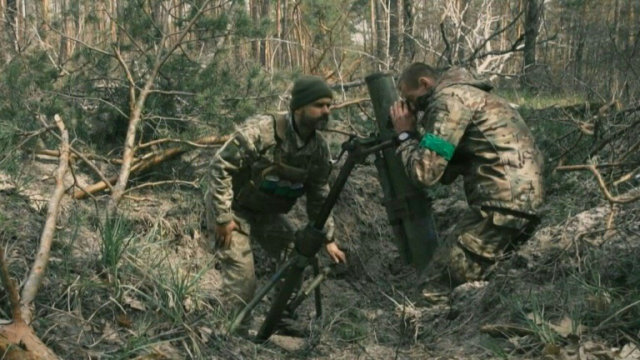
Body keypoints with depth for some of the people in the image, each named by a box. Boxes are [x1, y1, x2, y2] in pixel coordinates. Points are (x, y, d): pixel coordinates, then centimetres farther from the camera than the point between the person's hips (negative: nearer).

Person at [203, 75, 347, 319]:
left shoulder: (319, 149, -8)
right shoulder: (261, 131, -29)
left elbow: (319, 197, 4)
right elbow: (220, 166, -25)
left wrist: (328, 238, 2)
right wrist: (223, 218, -24)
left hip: (267, 211, 7)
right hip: (232, 207, -7)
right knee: (242, 277, -12)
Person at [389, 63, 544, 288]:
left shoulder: (449, 98, -8)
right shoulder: (465, 94, 23)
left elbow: (425, 172, -14)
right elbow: (446, 173, 22)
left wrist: (405, 135, 3)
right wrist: (417, 130, 13)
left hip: (503, 203, -10)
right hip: (520, 200, 10)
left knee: (440, 282, -4)